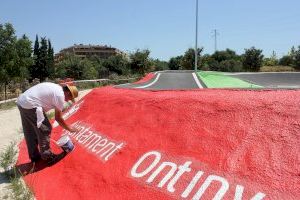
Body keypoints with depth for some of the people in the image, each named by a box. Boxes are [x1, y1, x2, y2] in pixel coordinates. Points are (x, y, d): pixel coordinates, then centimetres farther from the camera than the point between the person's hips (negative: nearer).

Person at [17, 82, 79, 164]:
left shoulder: (55, 87, 17)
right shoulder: (60, 95, -9)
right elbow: (58, 118, -4)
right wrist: (69, 128, 8)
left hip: (21, 101, 10)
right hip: (30, 105, -10)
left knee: (30, 132, 18)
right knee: (44, 129, 2)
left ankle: (34, 156, 31)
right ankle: (47, 156, 13)